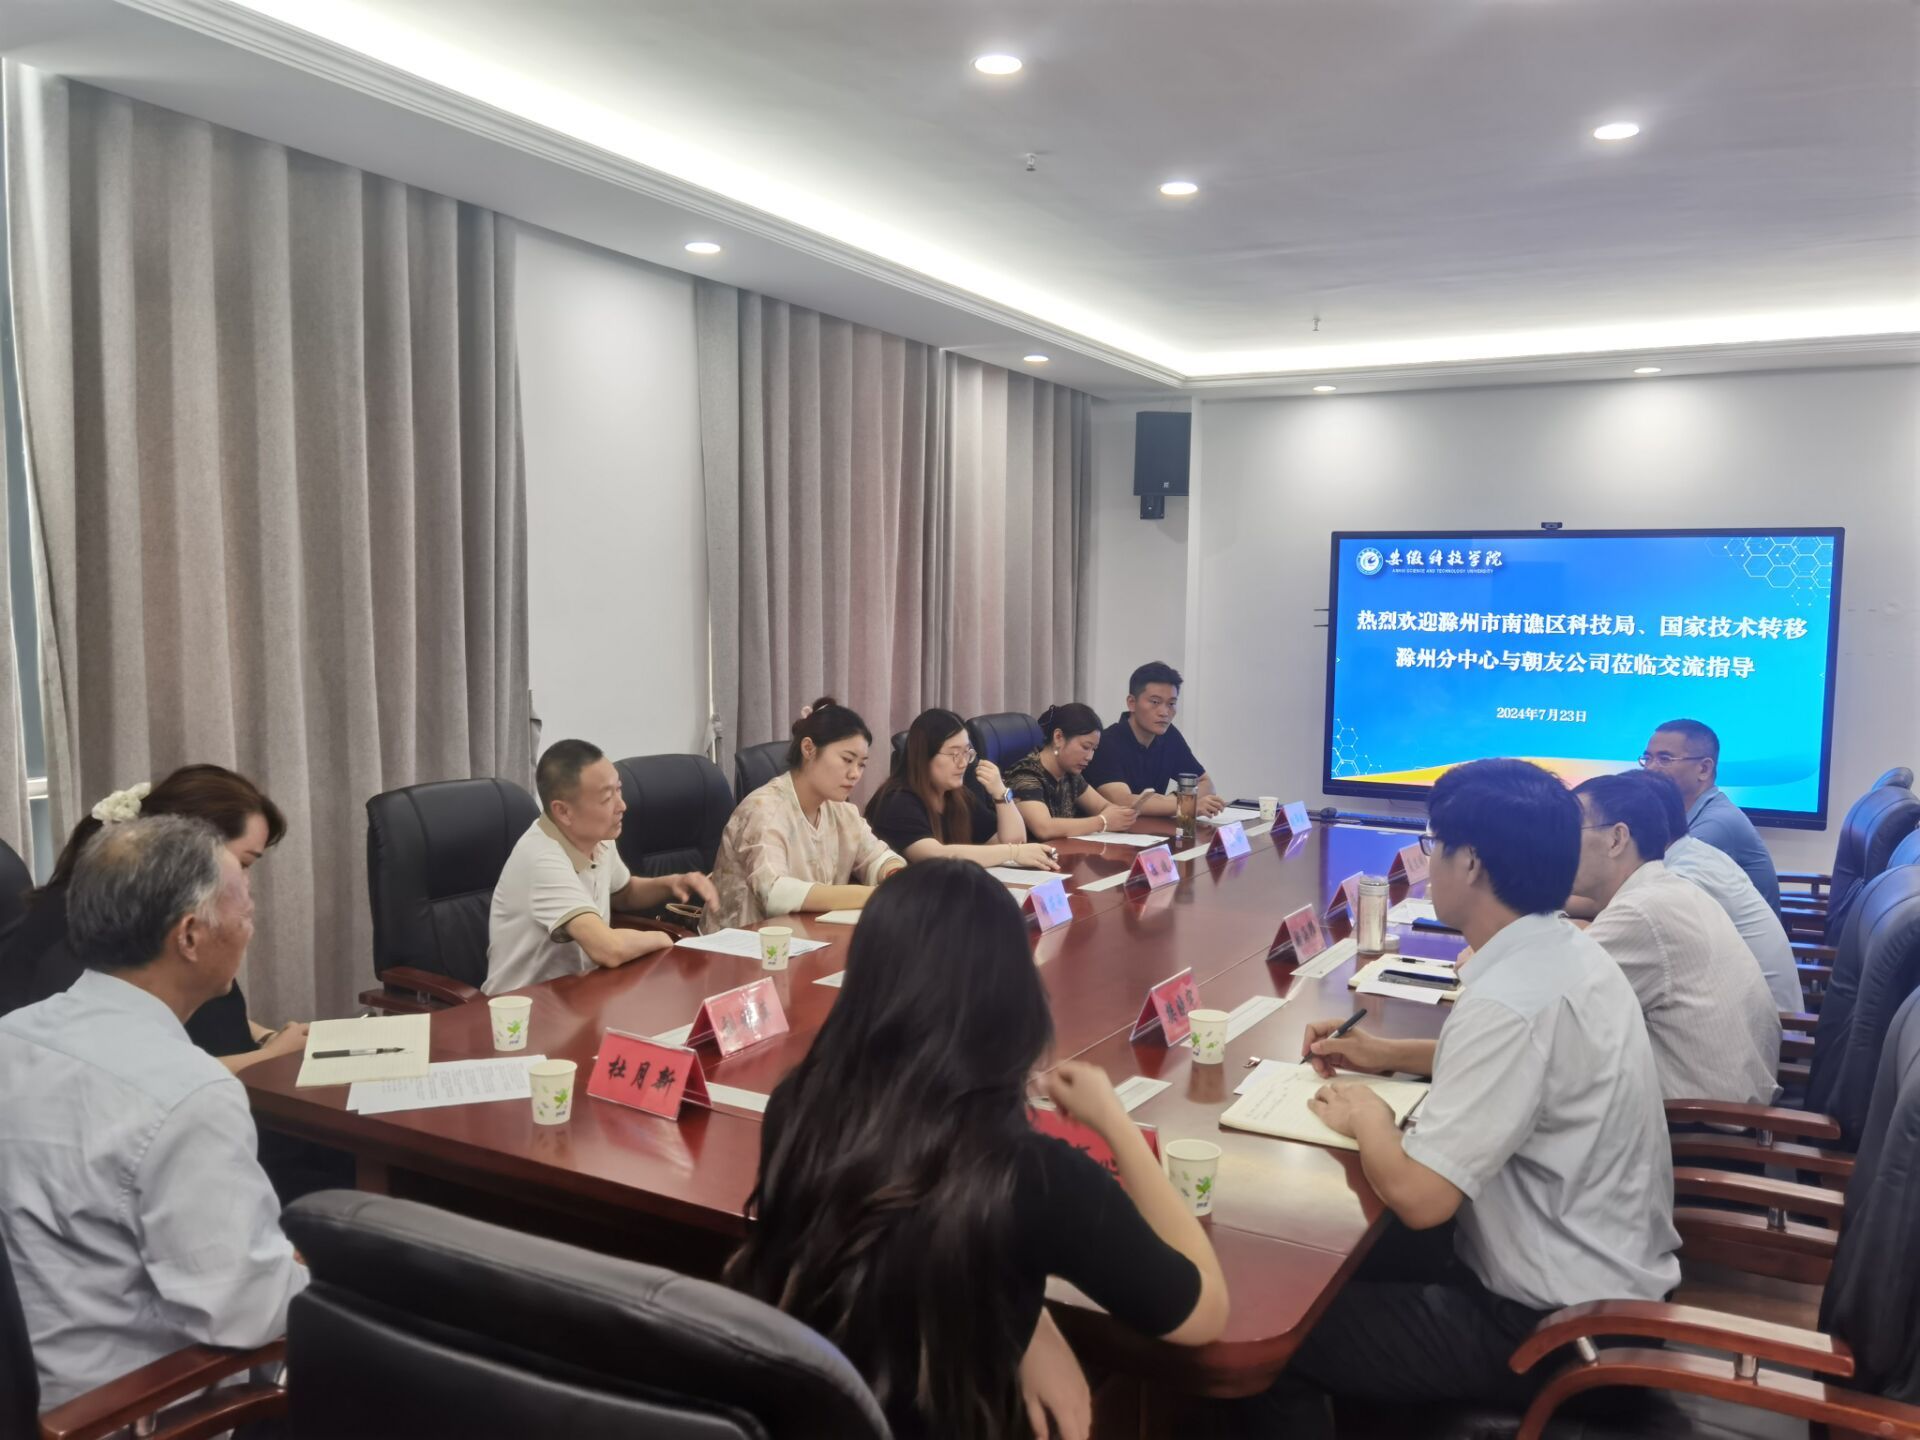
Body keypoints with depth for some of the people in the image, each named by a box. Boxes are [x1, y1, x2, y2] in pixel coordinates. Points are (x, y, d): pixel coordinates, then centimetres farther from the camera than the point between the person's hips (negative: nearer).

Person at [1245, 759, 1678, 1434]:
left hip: (1556, 1326, -9)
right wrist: (1389, 1054, 14)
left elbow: (1417, 1196, -32)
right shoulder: (1569, 952, 0)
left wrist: (1367, 1117, -11)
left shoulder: (1509, 999, -30)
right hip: (1608, 1275, 9)